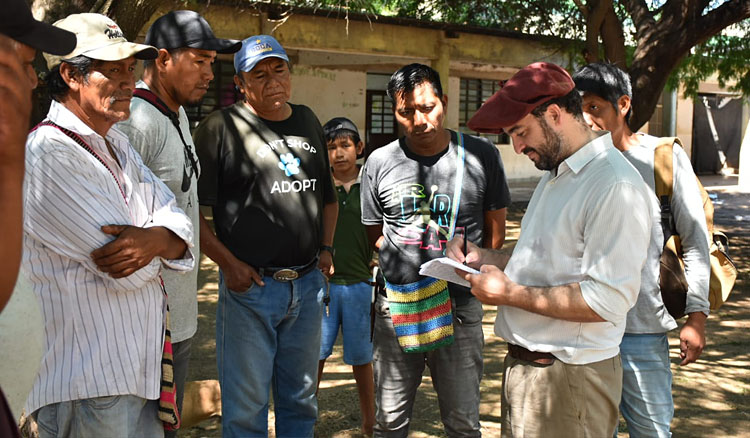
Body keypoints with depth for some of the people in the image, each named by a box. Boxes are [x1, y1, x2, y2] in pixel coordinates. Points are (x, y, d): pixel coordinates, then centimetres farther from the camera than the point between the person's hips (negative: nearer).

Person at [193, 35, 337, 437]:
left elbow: (328, 195, 22)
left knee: (301, 401, 17)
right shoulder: (221, 127, -6)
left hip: (308, 284, 5)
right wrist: (229, 263, -13)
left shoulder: (308, 121, 12)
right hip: (250, 284, -5)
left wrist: (326, 247, 10)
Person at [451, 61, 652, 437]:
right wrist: (483, 259, 5)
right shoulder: (553, 175, 14)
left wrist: (509, 293, -19)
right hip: (524, 364, 9)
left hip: (568, 378, -9)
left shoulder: (615, 185, -19)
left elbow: (608, 300, -26)